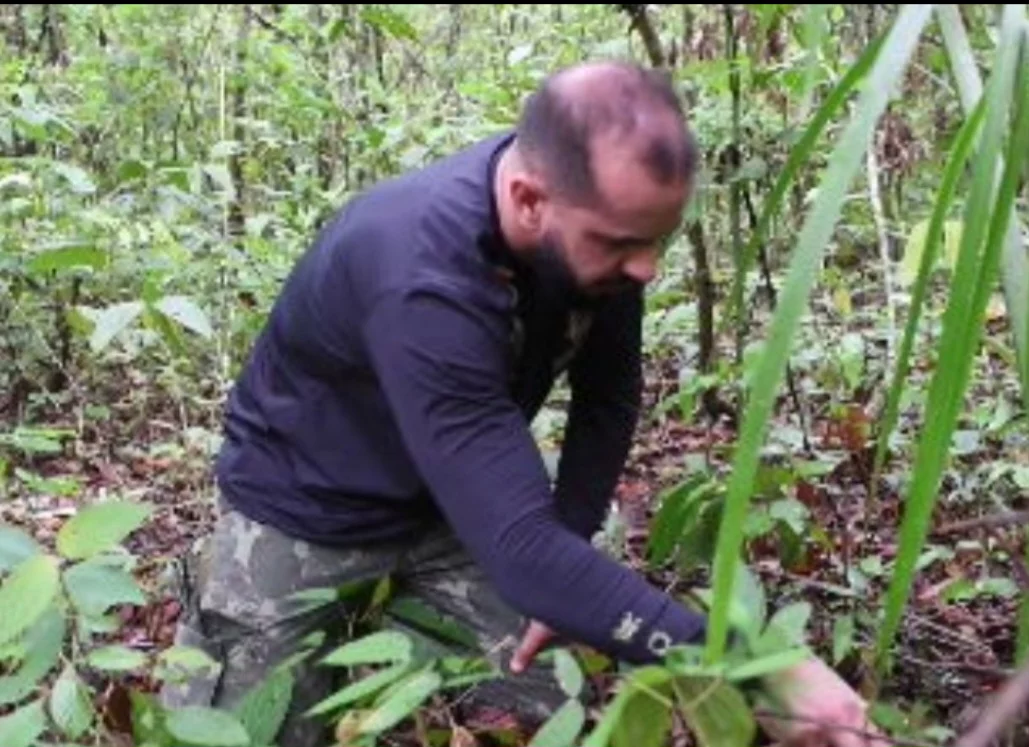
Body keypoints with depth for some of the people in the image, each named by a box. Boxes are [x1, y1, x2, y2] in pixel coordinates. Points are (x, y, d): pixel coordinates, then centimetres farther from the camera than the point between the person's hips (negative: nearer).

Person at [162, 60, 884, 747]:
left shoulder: (598, 218, -19)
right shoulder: (424, 281, -39)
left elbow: (608, 398, -3)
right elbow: (521, 547, -43)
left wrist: (567, 562, -10)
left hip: (462, 501, 5)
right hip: (306, 508, -5)